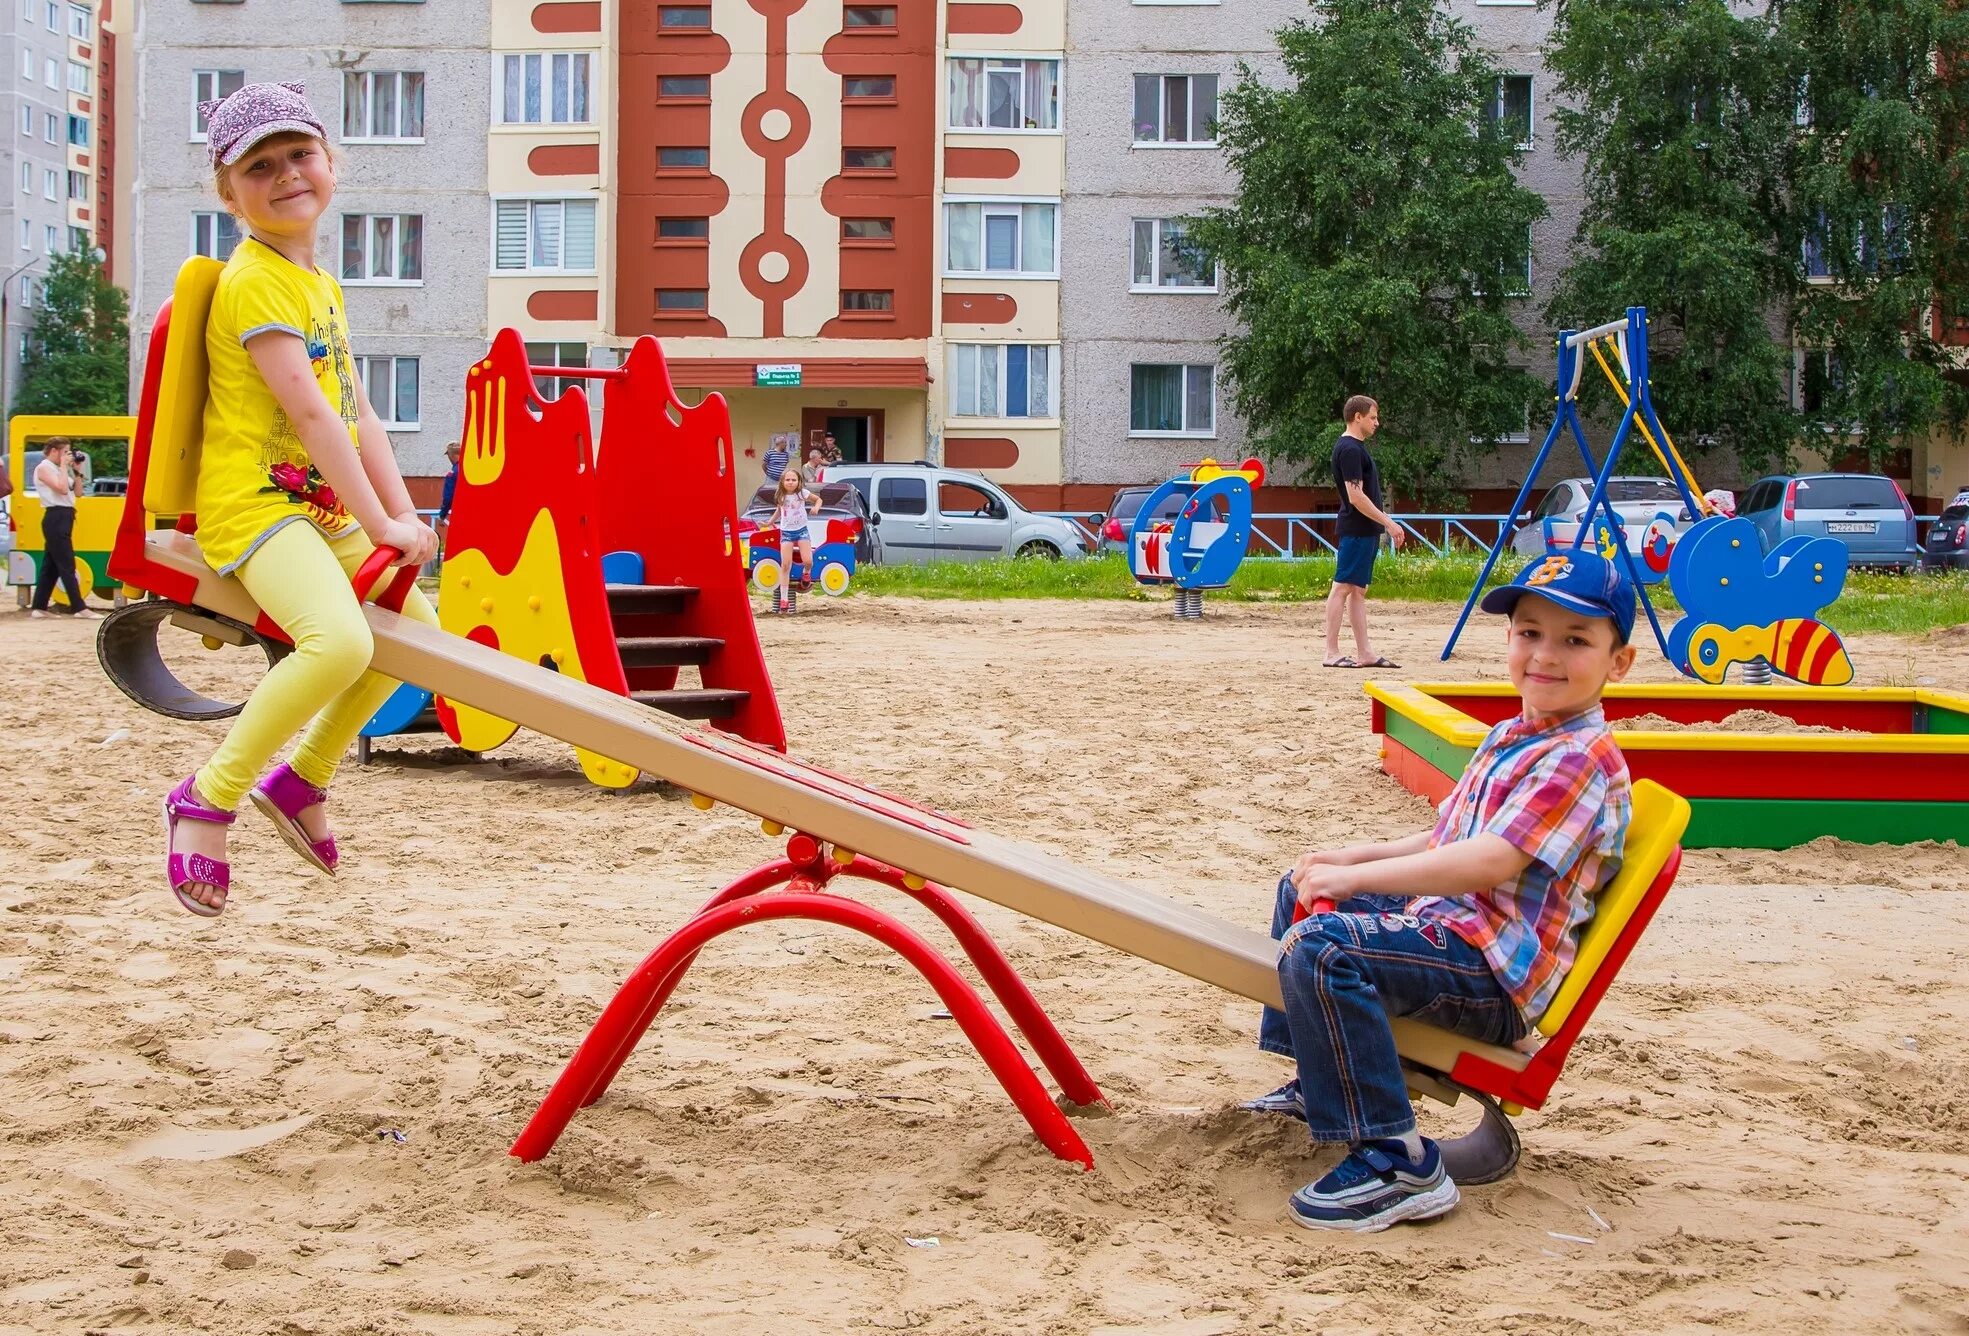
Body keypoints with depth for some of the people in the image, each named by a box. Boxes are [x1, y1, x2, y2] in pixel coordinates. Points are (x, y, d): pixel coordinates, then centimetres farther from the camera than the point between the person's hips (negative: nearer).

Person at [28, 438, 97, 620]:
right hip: (56, 518, -10)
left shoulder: (57, 468, 18)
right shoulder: (43, 468, -8)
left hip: (63, 518, 10)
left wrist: (76, 469, 10)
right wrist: (64, 465, -12)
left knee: (51, 565, 10)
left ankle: (38, 607, 13)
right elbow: (62, 488, -21)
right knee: (67, 566, -10)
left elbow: (77, 491, 17)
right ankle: (79, 608, -11)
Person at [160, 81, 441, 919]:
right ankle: (209, 796, -14)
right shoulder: (255, 280, -13)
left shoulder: (322, 286, 17)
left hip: (321, 509, 10)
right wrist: (379, 524, -19)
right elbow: (310, 413, -20)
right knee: (341, 641, -31)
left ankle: (303, 778, 28)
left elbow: (358, 413, 14)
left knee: (416, 629, 17)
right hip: (254, 502, -10)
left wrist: (402, 513, 4)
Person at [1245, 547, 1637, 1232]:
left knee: (1321, 950, -34)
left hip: (1494, 972, -11)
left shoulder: (1580, 758, -17)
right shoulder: (1510, 738, 15)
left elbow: (1490, 863, -28)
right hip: (1445, 919, 11)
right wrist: (1355, 856, 10)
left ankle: (1396, 1164, -30)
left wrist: (1356, 878, -26)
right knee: (1300, 892, 28)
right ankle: (1315, 1079, 36)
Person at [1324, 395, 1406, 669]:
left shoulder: (1355, 447, 16)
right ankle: (1331, 653, -6)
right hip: (1357, 530, -10)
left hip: (1366, 531, 10)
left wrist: (1385, 523, 20)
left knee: (1358, 590, 9)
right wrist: (1389, 523, -18)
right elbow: (1356, 496, -21)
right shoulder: (1350, 449, -15)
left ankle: (1364, 653, 11)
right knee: (1343, 587, -7)